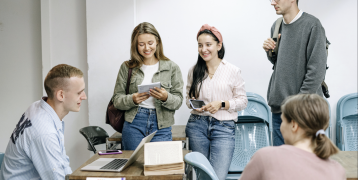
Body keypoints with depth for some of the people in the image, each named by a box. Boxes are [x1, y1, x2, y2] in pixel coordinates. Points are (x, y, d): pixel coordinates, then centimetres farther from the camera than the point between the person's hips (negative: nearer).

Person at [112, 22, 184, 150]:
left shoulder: (171, 68, 4)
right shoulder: (127, 67, 6)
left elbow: (178, 101, 2)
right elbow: (116, 100, 5)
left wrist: (166, 97, -19)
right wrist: (132, 100, -15)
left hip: (161, 127, 0)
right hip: (133, 124, 1)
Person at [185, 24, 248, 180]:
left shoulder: (233, 71, 0)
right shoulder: (194, 71, 8)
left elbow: (242, 101, 3)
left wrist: (221, 104, -13)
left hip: (223, 127, -3)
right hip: (197, 125, 3)